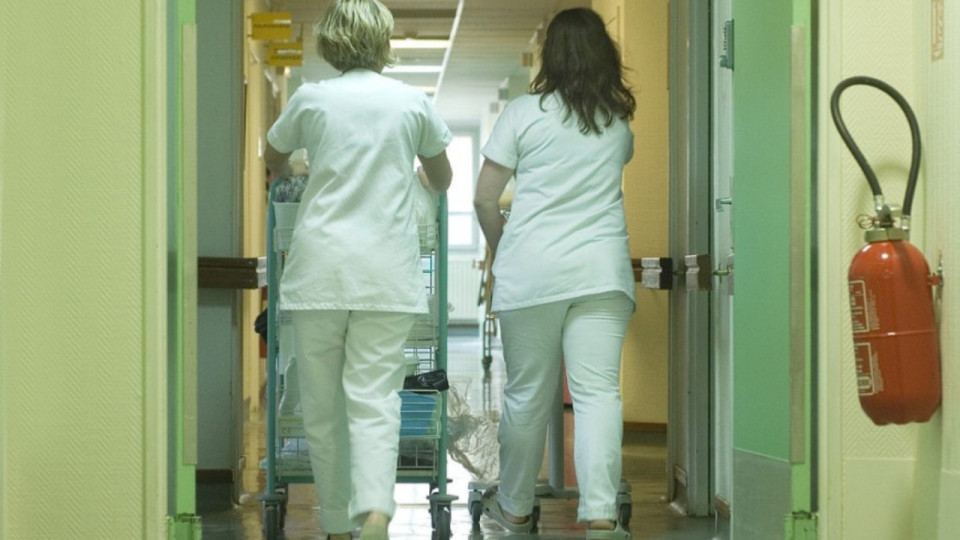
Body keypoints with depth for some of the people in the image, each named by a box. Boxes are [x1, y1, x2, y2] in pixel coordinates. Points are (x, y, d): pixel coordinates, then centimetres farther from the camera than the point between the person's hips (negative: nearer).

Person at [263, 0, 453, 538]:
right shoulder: (413, 102, 6)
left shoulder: (310, 99, 4)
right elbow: (442, 180, 23)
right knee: (376, 398, -4)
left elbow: (274, 162, 24)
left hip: (319, 267, 0)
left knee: (322, 406, 9)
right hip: (387, 272, 0)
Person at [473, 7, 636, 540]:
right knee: (598, 391, -4)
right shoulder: (618, 122, 11)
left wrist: (499, 247, 19)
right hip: (602, 270, 2)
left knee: (527, 394, 8)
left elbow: (484, 199, 1)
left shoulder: (523, 112, 1)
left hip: (530, 270, -1)